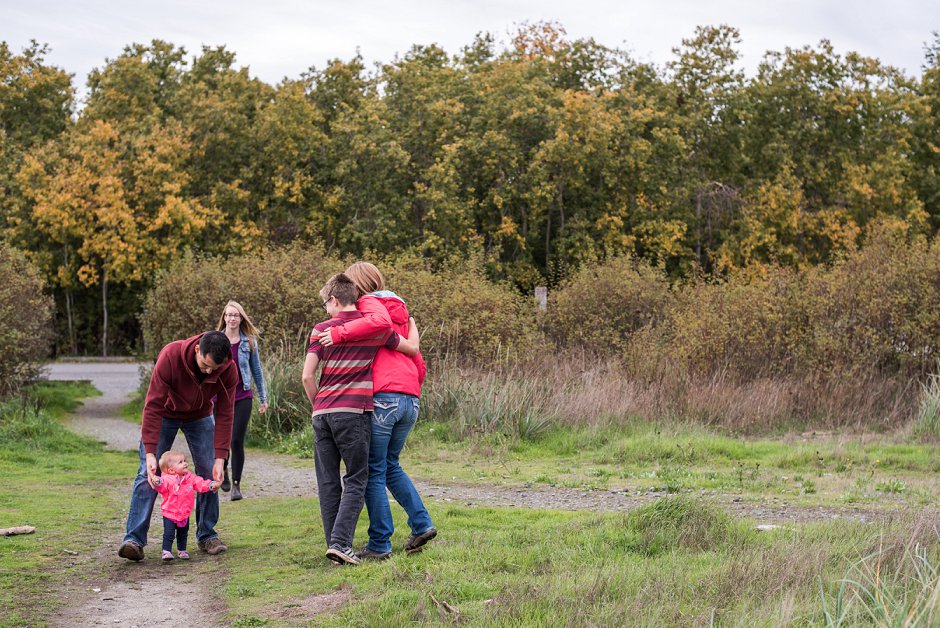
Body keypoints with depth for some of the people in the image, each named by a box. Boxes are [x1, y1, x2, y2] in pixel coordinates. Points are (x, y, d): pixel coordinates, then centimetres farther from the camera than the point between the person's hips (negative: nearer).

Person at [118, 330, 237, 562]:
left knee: (209, 473, -4)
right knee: (148, 473, -11)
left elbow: (224, 415, -21)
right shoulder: (170, 356, -37)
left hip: (200, 416, 3)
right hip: (164, 414, -2)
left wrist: (220, 459, -25)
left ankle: (207, 535, 9)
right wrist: (150, 452, -37)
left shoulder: (229, 370, -28)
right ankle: (134, 540, -13)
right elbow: (153, 405, -33)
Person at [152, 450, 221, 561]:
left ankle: (182, 550, 34)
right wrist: (157, 482, -55)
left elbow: (200, 483, -4)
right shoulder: (167, 479, -19)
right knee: (169, 534, -8)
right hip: (169, 513, -5)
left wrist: (211, 485, -20)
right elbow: (162, 487, -33)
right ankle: (167, 551, 2)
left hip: (185, 513, 5)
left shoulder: (190, 478, -3)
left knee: (183, 534, 19)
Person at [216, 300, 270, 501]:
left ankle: (236, 484, 3)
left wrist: (263, 398, 11)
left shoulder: (249, 342, 2)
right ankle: (223, 469, 37)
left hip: (242, 397, -1)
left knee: (237, 441, -6)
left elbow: (256, 370, 9)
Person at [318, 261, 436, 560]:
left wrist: (339, 333, -19)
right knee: (390, 464, 23)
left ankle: (379, 544, 3)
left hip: (382, 397, -7)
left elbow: (380, 322, -23)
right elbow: (419, 365, 23)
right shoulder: (402, 314, 25)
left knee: (374, 471, 1)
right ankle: (421, 523, 12)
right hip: (410, 399, 8)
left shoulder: (368, 304, 3)